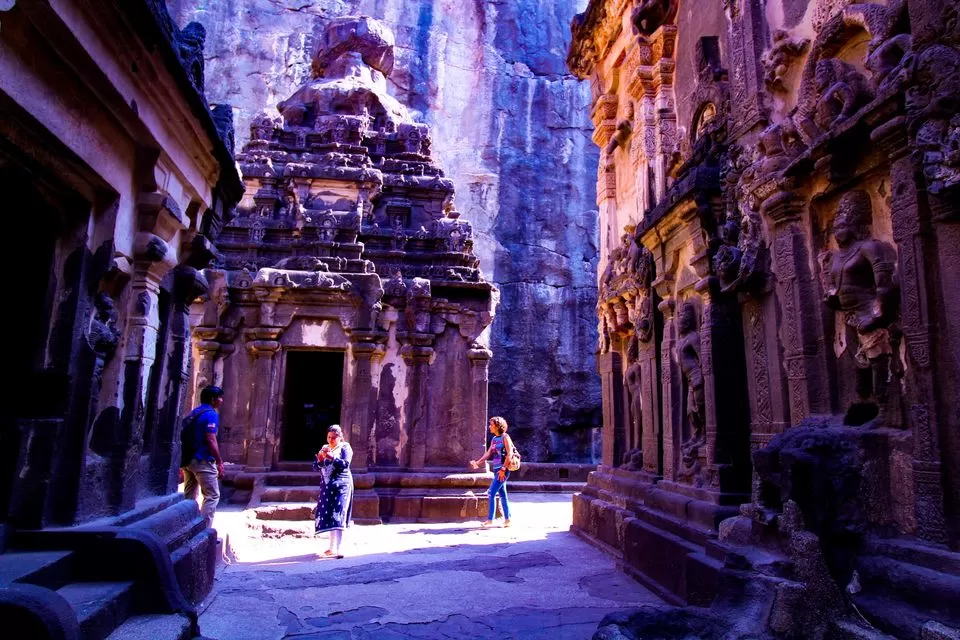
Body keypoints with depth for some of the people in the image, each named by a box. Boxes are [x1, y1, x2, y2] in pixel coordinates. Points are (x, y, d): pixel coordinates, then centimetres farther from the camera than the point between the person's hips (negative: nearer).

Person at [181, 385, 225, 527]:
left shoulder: (193, 413, 16)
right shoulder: (210, 414, -11)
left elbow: (185, 438, 19)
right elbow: (210, 440, -19)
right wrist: (220, 462, -15)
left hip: (188, 459, 9)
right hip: (202, 461, -9)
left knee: (189, 496, 14)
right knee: (212, 496, -3)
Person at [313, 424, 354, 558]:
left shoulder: (345, 448, -1)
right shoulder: (324, 448, 13)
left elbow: (345, 463, -16)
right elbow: (315, 468, 8)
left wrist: (331, 457, -27)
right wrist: (320, 459, -13)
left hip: (341, 486, -6)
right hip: (327, 487, 6)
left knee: (338, 516, -13)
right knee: (328, 516, 9)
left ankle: (335, 549, -20)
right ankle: (333, 547, 20)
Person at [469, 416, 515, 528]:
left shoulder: (505, 437, -8)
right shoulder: (494, 439, 15)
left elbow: (510, 453, -15)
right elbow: (488, 453, 11)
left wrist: (503, 469, -19)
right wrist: (477, 462, -2)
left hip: (503, 470, -8)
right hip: (497, 470, 8)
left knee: (492, 493, -11)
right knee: (502, 494, 10)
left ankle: (490, 520, -7)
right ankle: (507, 519, 15)